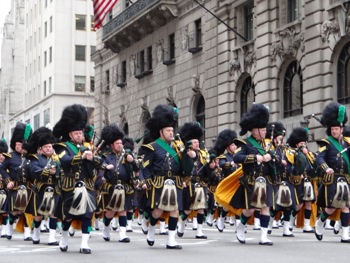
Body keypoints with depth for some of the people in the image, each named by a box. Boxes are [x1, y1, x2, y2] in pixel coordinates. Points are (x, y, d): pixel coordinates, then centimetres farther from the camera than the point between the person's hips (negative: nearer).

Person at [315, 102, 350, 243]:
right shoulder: (326, 142, -3)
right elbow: (319, 158, -16)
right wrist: (326, 168, -33)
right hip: (331, 179, -6)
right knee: (332, 207, -7)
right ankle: (319, 223, 21)